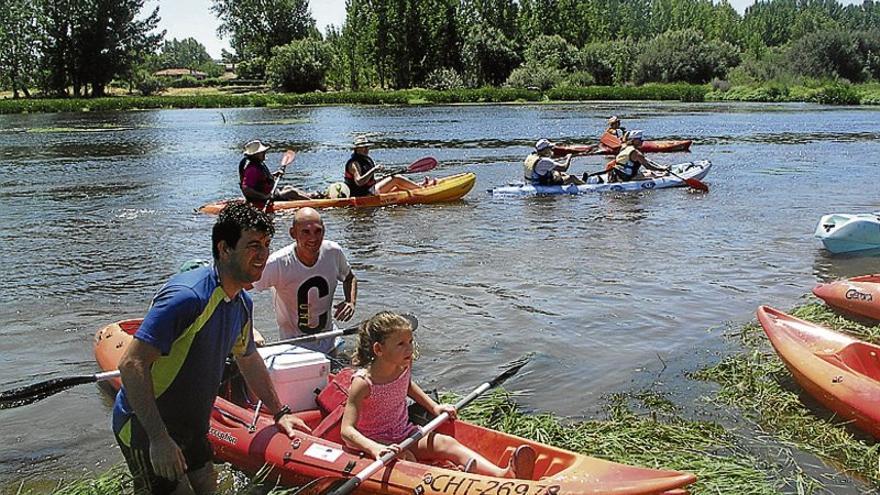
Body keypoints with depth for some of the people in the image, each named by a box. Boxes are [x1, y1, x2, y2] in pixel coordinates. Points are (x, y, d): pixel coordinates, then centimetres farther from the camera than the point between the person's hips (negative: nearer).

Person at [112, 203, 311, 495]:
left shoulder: (242, 303, 2)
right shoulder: (187, 296, -27)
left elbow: (249, 360, 19)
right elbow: (131, 365, -29)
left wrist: (279, 413, 23)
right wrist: (159, 438, -30)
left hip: (191, 427, 9)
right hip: (145, 430, -8)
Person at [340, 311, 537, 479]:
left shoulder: (404, 366, -4)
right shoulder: (363, 383, -25)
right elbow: (347, 430, -29)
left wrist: (433, 407, 10)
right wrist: (375, 449, -45)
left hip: (403, 433, 4)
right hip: (373, 441, -4)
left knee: (447, 443, -19)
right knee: (406, 459, -34)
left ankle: (504, 474, -38)